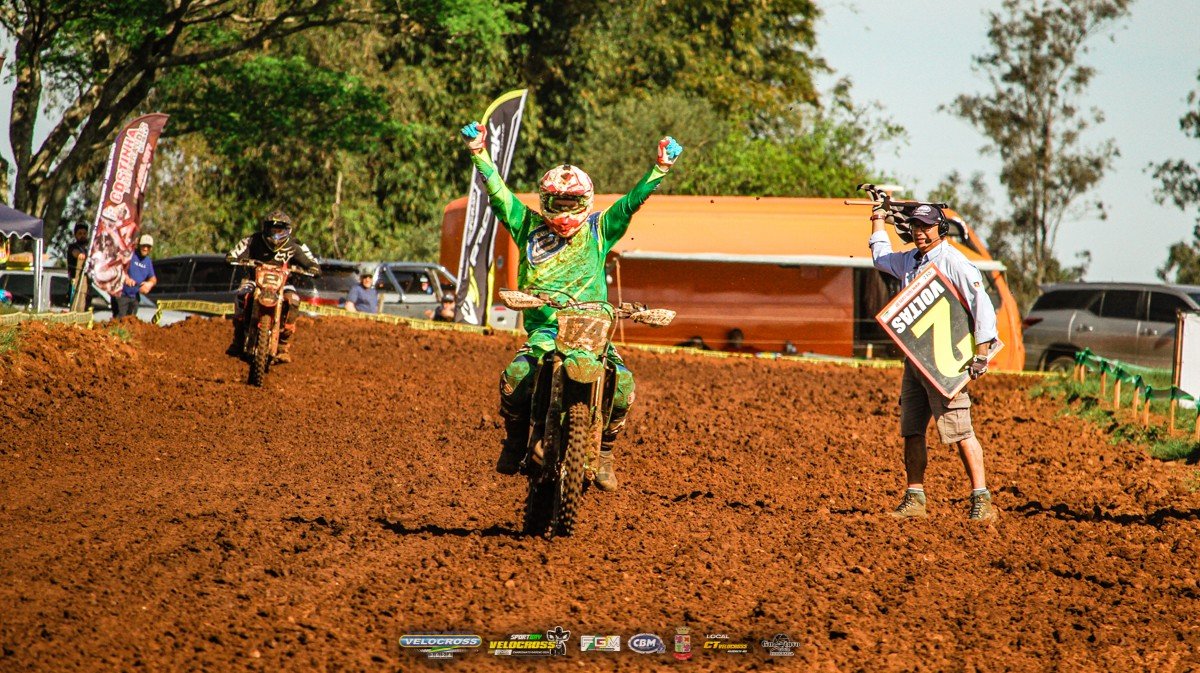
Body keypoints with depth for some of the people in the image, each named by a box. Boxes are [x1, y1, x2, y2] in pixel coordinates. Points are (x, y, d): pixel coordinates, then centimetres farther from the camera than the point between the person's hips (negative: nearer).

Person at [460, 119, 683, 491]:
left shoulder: (599, 230, 10)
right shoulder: (528, 226, 11)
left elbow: (632, 200, 4)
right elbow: (498, 193, 6)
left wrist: (660, 168, -9)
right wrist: (480, 155, -3)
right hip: (544, 331, 0)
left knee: (623, 386, -22)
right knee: (514, 377, -28)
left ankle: (604, 451, 3)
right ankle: (515, 442, 0)